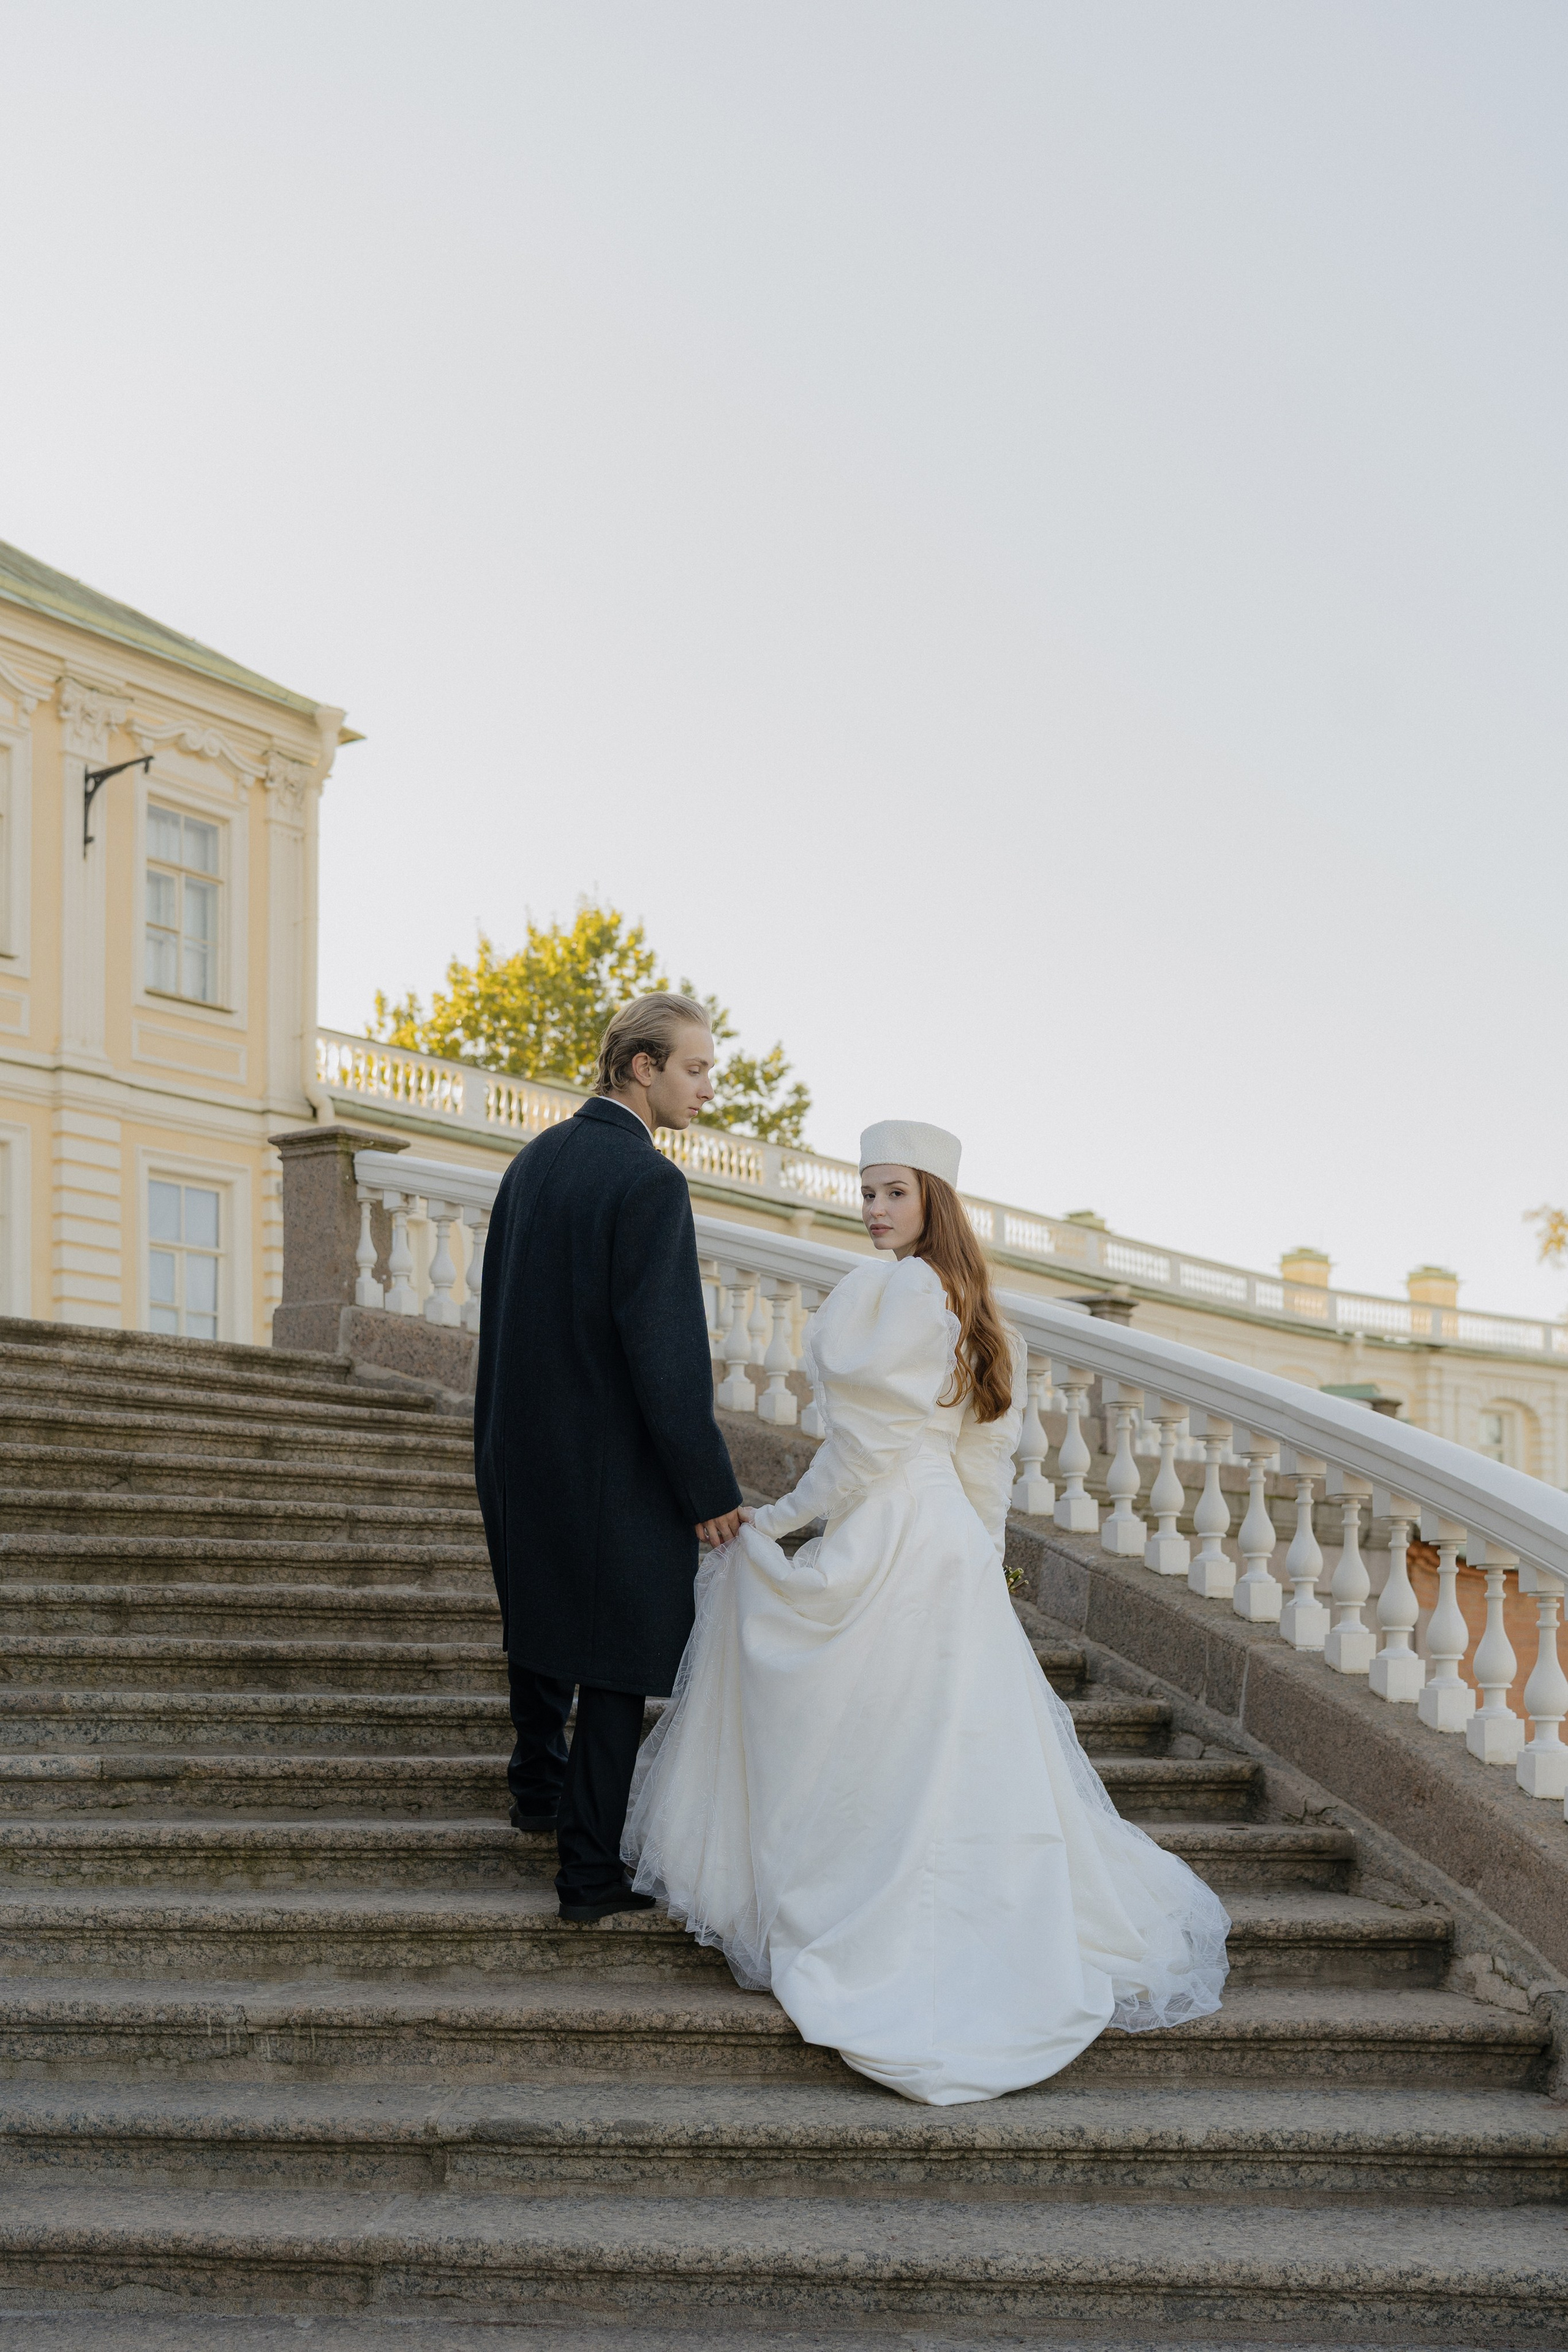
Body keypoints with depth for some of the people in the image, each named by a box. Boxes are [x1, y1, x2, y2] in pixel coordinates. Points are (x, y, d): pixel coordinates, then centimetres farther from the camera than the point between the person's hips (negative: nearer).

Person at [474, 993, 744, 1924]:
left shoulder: (534, 1160, 5)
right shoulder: (649, 1182, -19)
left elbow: (502, 1309, 11)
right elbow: (666, 1350, -23)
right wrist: (710, 1490, -17)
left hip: (522, 1445, 8)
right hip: (614, 1463, -8)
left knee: (542, 1616, 26)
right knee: (618, 1662, 2)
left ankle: (539, 1787, 45)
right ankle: (592, 1870, 8)